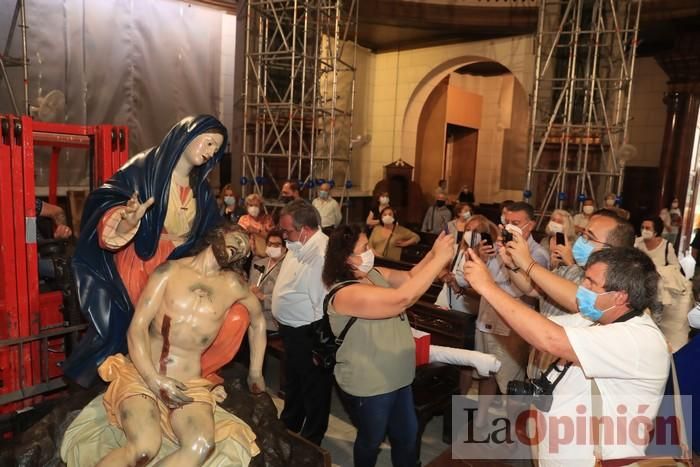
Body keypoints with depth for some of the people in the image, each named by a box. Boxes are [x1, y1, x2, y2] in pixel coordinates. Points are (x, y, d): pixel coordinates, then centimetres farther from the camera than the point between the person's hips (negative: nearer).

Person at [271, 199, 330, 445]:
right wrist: (281, 318, 16)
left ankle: (310, 441, 32)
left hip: (309, 335, -10)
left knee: (314, 389, 12)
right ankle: (288, 426, 49)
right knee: (293, 382, 28)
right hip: (292, 330, 10)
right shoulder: (299, 246, 3)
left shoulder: (322, 254, -29)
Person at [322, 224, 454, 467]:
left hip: (398, 378, 8)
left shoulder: (375, 274, -2)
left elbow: (409, 277, 1)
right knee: (371, 440, 19)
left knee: (407, 434, 24)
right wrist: (440, 259, -35)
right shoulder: (346, 294, -31)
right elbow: (402, 298, -39)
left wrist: (433, 253, -17)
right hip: (369, 386, -8)